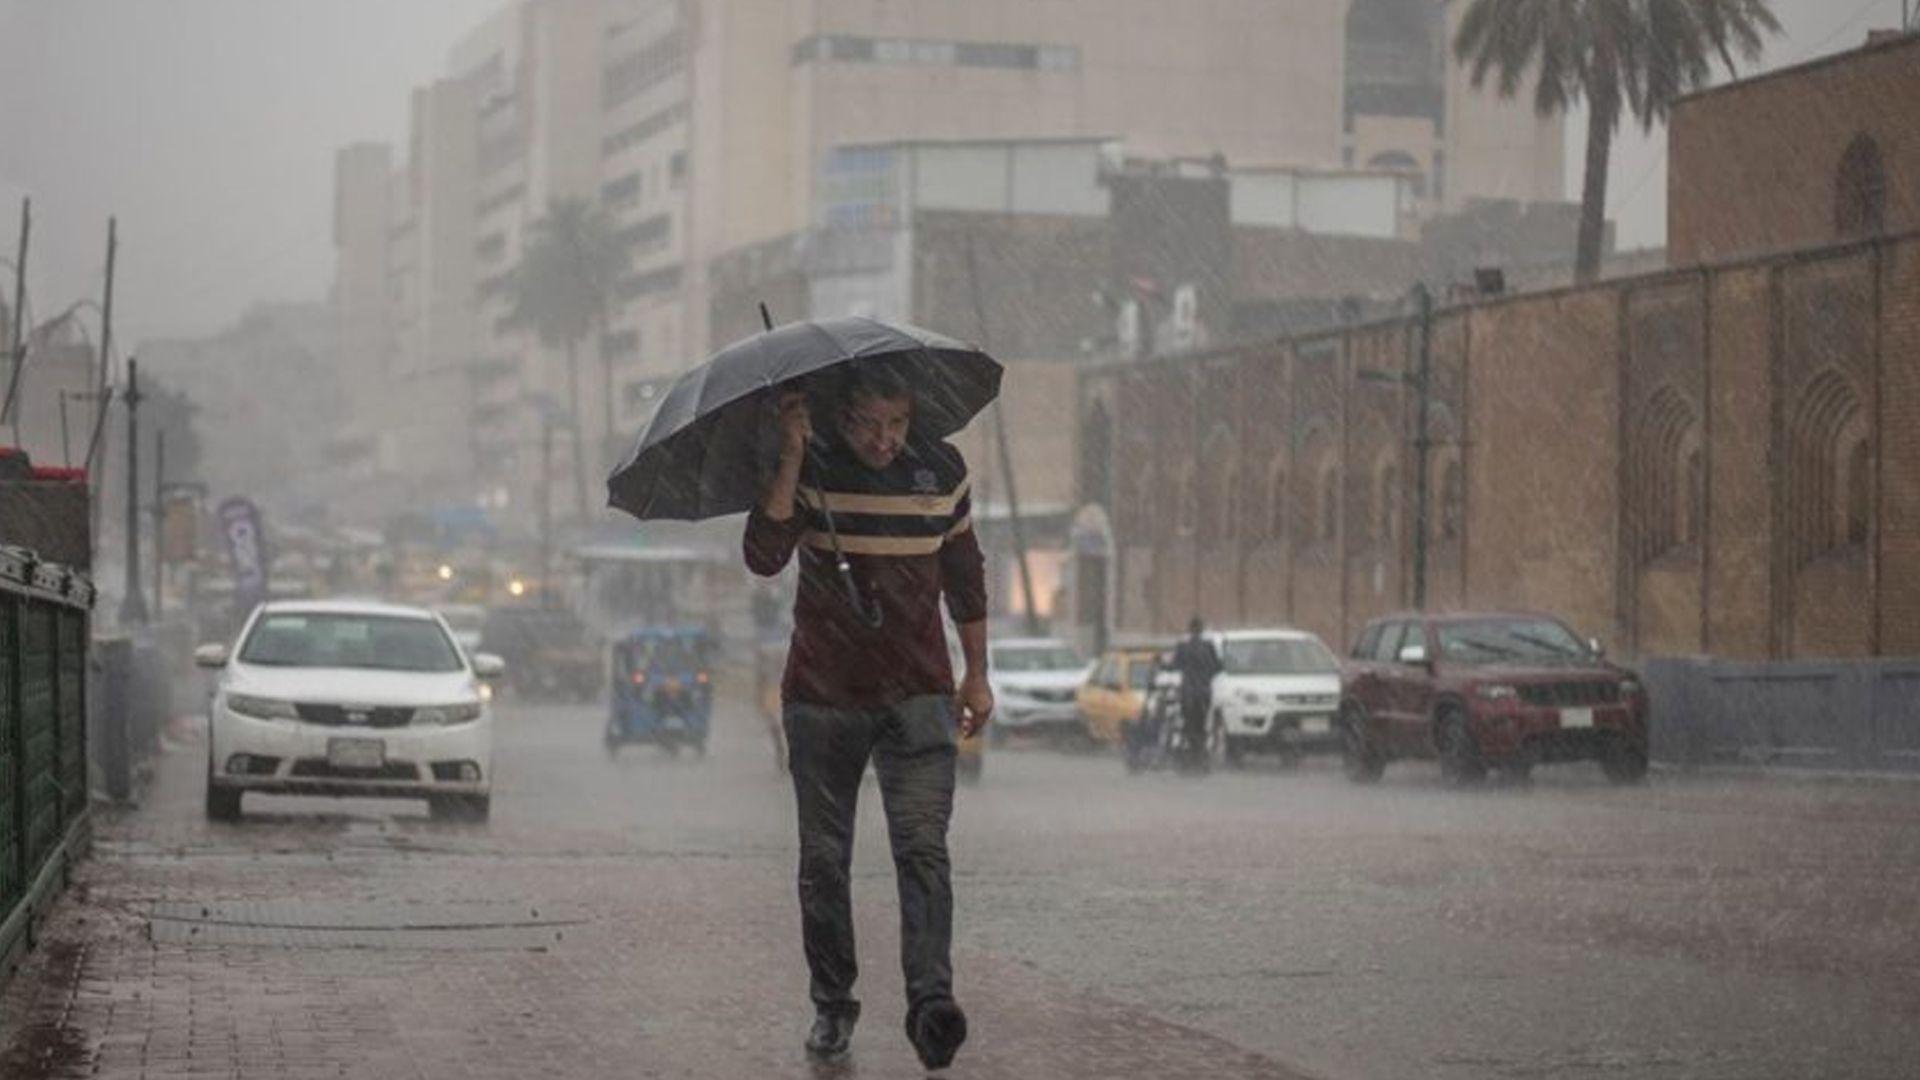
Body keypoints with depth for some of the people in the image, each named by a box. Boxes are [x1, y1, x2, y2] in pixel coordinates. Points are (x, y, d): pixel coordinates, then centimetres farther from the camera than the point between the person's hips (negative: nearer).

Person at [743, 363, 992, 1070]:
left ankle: (930, 1001, -22)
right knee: (823, 861, 5)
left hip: (917, 696, 0)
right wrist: (791, 457, -27)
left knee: (922, 846, -15)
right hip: (822, 696, 0)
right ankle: (832, 1005, 18)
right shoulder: (811, 474, -5)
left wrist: (976, 675, 16)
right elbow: (763, 558, -21)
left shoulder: (941, 471, 2)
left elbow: (964, 575, 15)